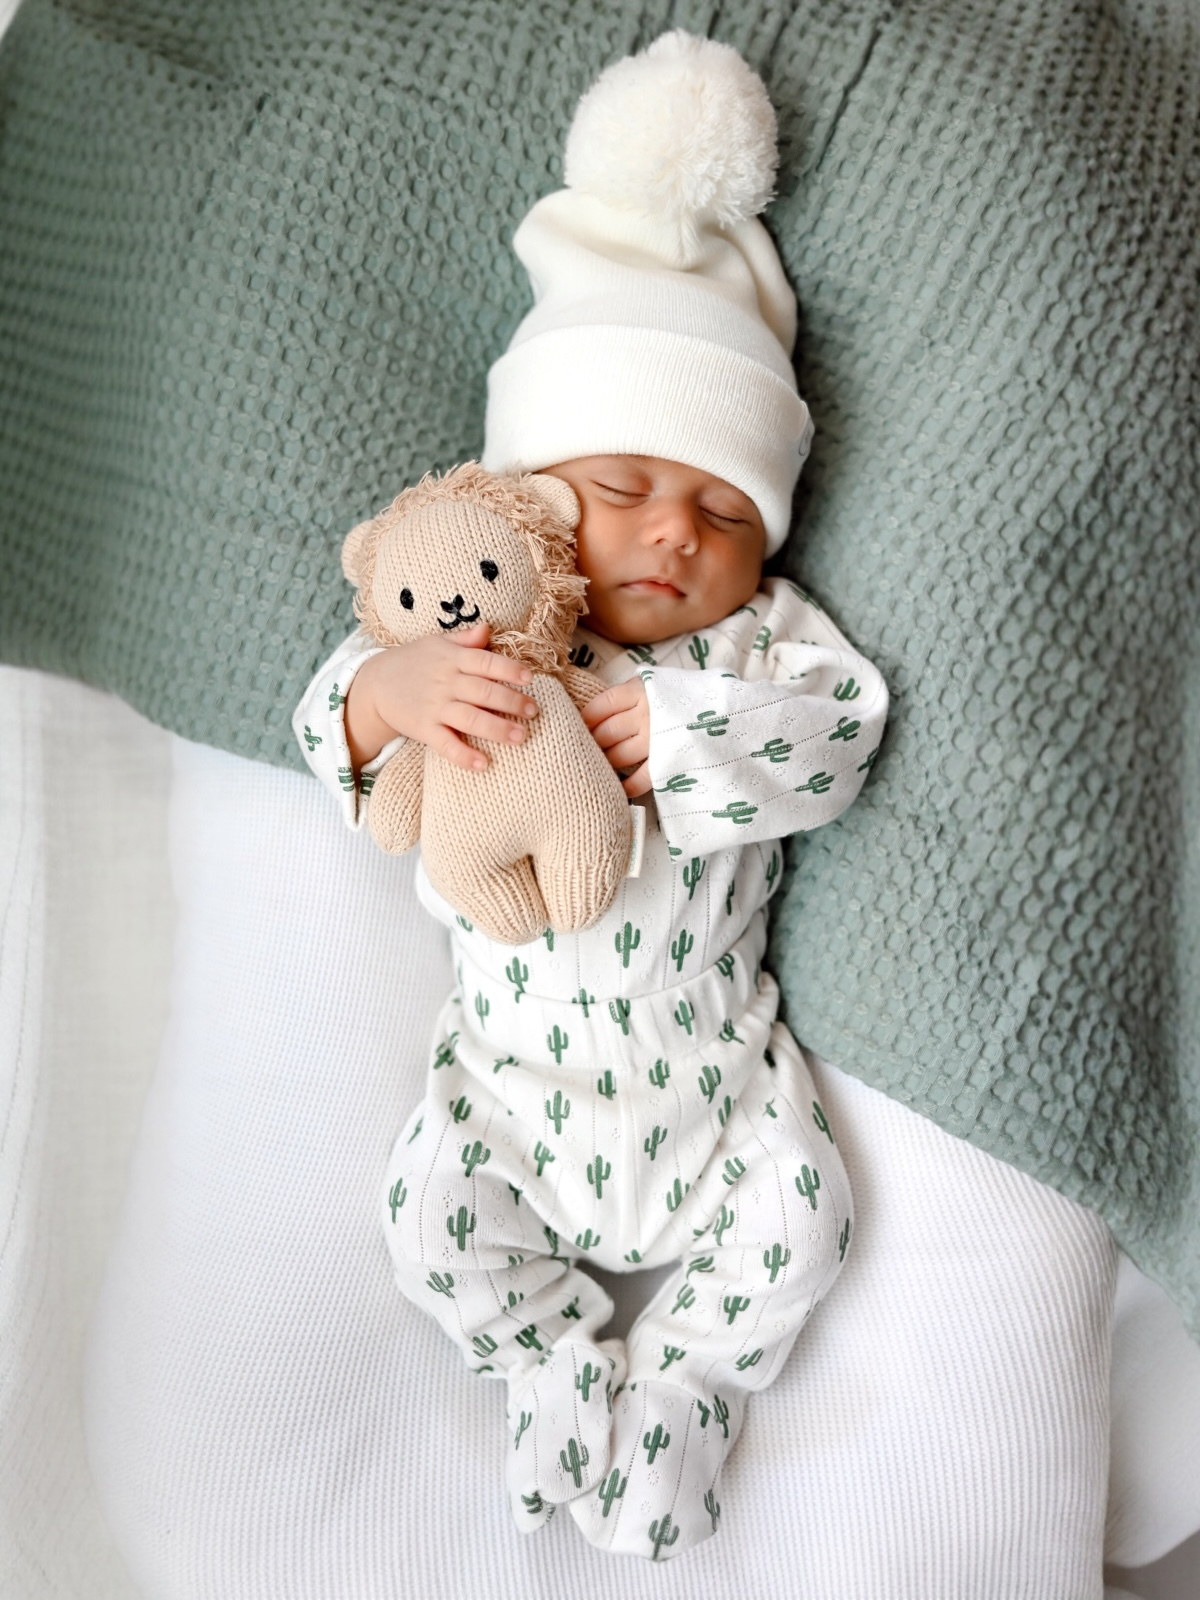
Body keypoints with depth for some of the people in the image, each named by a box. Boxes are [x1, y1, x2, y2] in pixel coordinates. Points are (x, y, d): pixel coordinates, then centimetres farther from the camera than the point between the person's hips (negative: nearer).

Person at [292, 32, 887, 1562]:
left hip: (708, 1052, 0)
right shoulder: (470, 636, -8)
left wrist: (673, 730, -32)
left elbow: (838, 725, -21)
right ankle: (558, 1360, 17)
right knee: (432, 1208, -10)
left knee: (800, 1210, -8)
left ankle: (684, 1378, 17)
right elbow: (331, 730, -15)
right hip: (517, 1060, 0)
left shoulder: (759, 635, -7)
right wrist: (390, 686, -38)